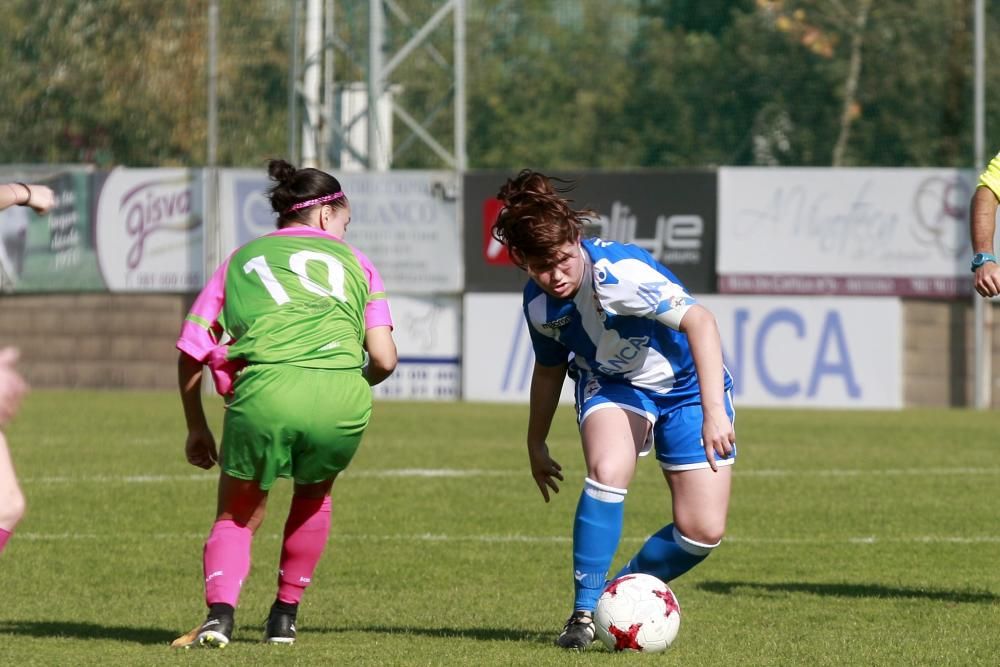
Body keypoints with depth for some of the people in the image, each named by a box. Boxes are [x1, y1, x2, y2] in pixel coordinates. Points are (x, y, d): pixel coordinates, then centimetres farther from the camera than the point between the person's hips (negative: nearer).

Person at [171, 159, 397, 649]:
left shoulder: (242, 259, 24)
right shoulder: (352, 261, 23)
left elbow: (190, 356, 17)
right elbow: (384, 359, 14)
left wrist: (196, 429, 30)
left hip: (265, 393, -1)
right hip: (342, 402, 1)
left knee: (237, 515, 18)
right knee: (314, 495, 30)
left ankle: (220, 612, -5)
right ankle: (284, 616, 30)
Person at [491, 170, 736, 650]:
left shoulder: (619, 273, -35)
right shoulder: (538, 303, -14)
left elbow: (699, 321, -45)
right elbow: (549, 368, 8)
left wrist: (713, 410, -55)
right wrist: (536, 444, 20)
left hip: (686, 385, -3)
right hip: (611, 384, 3)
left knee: (703, 531, -10)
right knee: (608, 471, -31)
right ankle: (585, 612, -19)